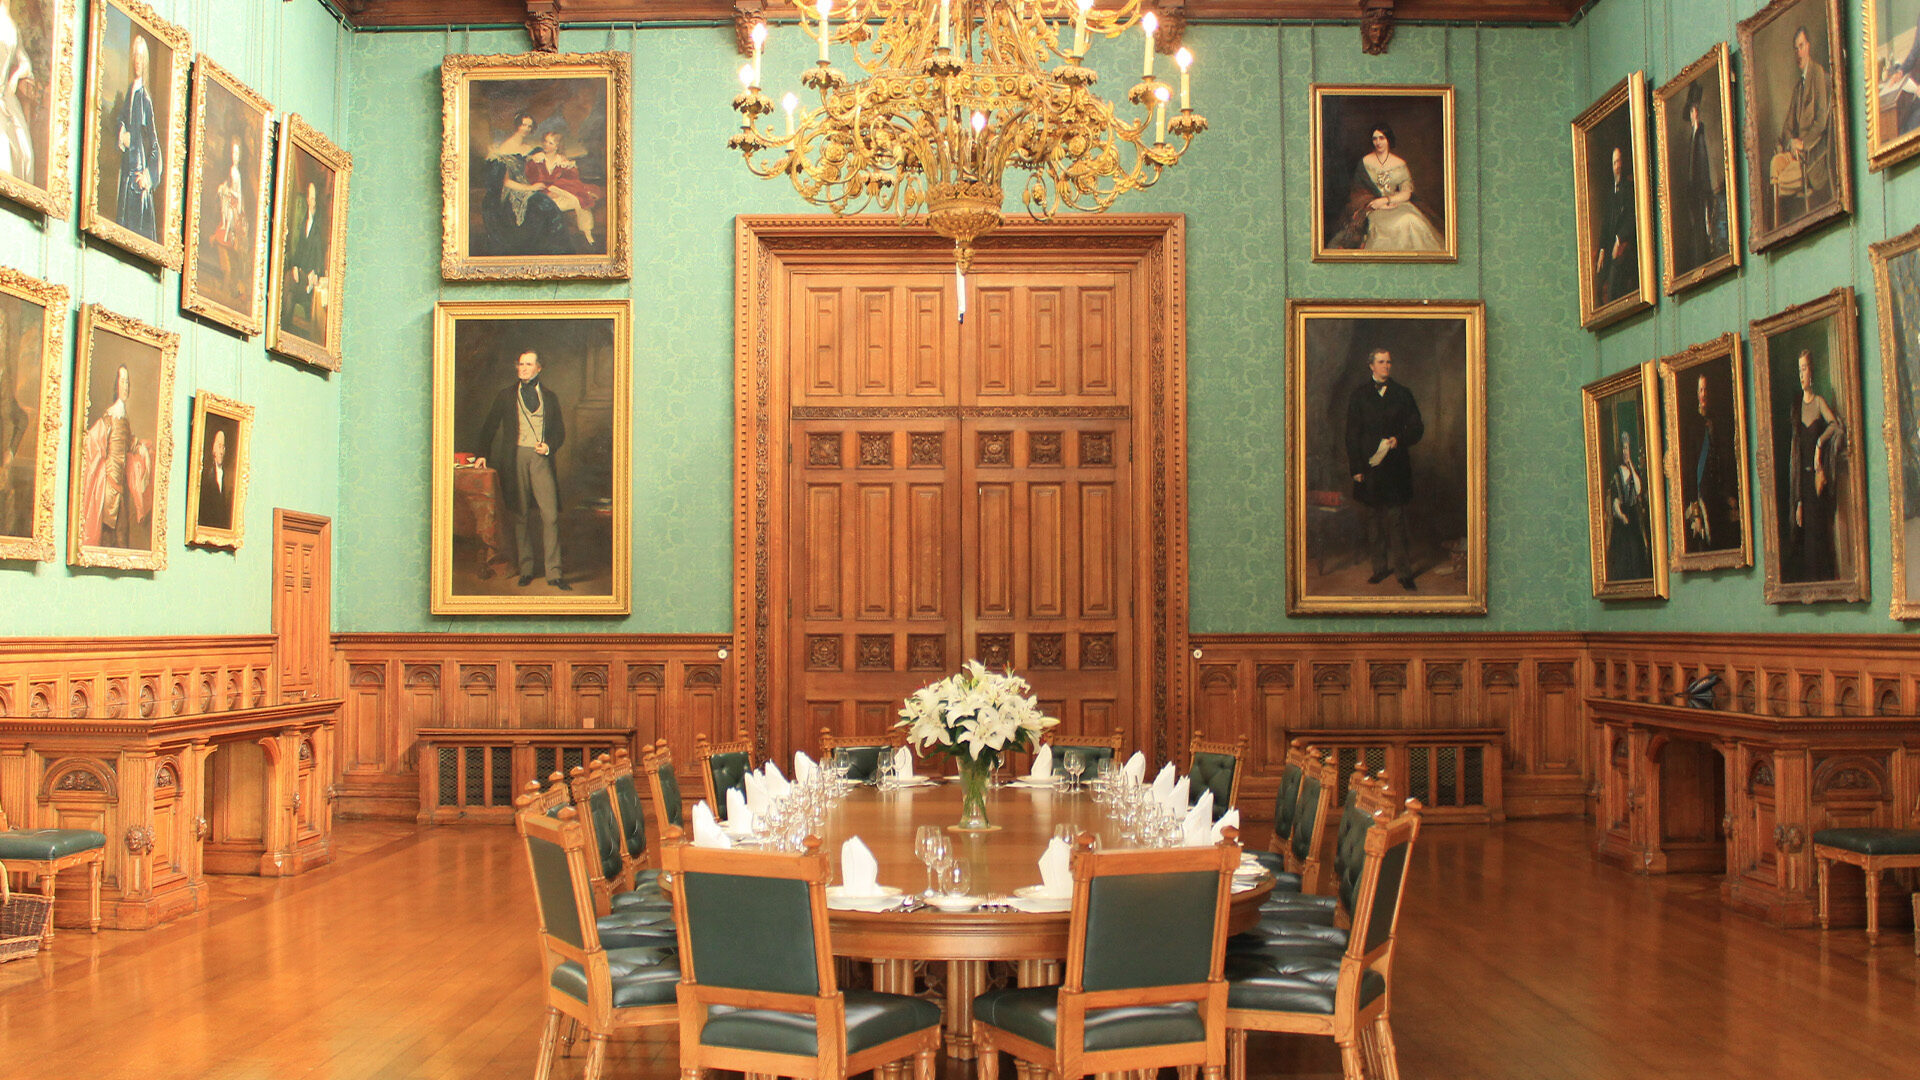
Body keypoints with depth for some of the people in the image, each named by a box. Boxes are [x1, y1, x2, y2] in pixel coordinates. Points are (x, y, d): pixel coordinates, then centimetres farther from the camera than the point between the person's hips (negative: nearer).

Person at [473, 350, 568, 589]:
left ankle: (554, 572, -7)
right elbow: (490, 426, 17)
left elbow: (560, 431, 17)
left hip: (541, 459, 0)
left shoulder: (549, 397, 15)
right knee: (521, 516, 2)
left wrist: (549, 447, -2)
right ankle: (526, 569, 11)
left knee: (550, 514, -9)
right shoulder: (506, 396, 14)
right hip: (515, 457, 0)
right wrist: (482, 454, 8)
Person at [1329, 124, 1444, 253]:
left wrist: (1385, 200, -14)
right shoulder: (1365, 162, 7)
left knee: (1410, 221, -29)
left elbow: (1406, 193, 3)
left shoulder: (1400, 164, 11)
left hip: (1396, 204, 3)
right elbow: (1358, 192, 0)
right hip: (1372, 208, -2)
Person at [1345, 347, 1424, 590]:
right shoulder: (1359, 395, 6)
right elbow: (1352, 433, 3)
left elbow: (1416, 428, 10)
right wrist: (1356, 467, -4)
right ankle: (1381, 566, 14)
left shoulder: (1402, 394, 8)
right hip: (1369, 465, 1)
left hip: (1395, 466, -1)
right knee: (1374, 518, 5)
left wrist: (1399, 440, -11)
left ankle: (1404, 571, 2)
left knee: (1397, 519, -3)